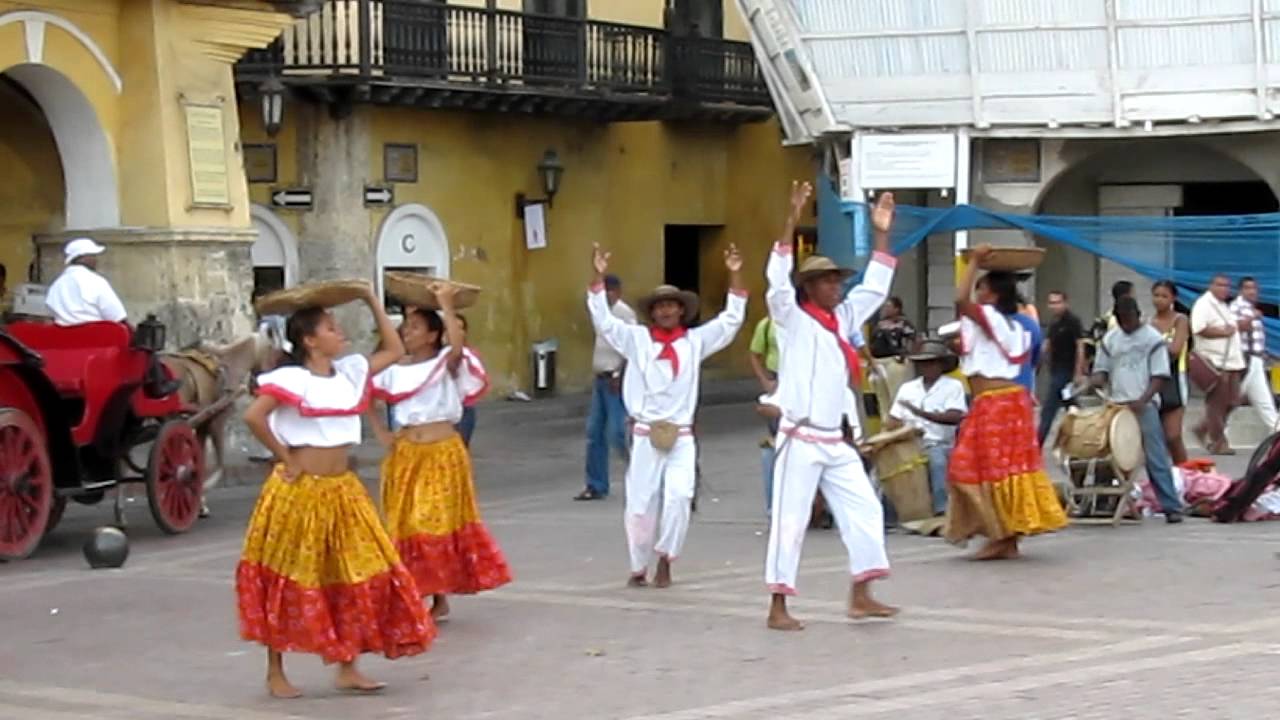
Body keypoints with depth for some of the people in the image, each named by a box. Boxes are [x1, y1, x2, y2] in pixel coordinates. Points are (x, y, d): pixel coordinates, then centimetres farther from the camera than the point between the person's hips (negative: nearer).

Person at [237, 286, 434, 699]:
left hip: (343, 490, 7)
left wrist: (373, 301, 11)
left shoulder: (350, 372, 9)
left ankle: (347, 668, 14)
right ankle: (275, 673, 12)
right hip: (300, 491, -7)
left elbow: (394, 351, 16)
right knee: (290, 580, 2)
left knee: (358, 577, 5)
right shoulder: (291, 379, -13)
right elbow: (253, 417, -22)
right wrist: (285, 460, -14)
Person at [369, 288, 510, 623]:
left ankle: (440, 596, 8)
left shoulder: (446, 363, -5)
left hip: (443, 453, -4)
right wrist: (380, 432, 6)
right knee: (406, 526, 4)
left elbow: (458, 346, -28)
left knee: (439, 523, -2)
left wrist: (446, 304, -26)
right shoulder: (395, 369, 6)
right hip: (405, 454, 4)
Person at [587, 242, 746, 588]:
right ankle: (639, 567, 21)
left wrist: (735, 277, -5)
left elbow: (731, 320, 4)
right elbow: (603, 320, -4)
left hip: (681, 437, 0)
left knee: (678, 498, -16)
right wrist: (598, 278, -14)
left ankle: (665, 560, 1)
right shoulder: (637, 339, 3)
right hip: (645, 436, 0)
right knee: (640, 504, 4)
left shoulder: (695, 341, 6)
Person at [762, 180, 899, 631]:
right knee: (790, 520, -4)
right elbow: (778, 280, -21)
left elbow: (875, 288, 19)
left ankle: (861, 596, 11)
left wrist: (881, 234, 12)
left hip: (838, 440, 7)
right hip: (801, 440, -7)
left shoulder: (844, 318, 13)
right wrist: (792, 221, -26)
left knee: (864, 509, 5)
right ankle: (778, 607, 0)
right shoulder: (793, 320, -6)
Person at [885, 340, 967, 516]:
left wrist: (922, 414, -20)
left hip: (939, 444, -4)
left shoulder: (953, 386, 4)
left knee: (937, 457, -37)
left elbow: (955, 417, -11)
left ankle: (942, 512, -39)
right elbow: (894, 420, 14)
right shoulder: (907, 388, 19)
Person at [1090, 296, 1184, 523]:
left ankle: (1171, 506, -7)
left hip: (1144, 406, -5)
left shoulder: (1153, 339, -1)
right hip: (1117, 406, 5)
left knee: (1156, 458, -8)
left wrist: (1143, 400, -18)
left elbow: (1160, 376, -5)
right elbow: (1101, 369, 17)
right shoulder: (1110, 339, 13)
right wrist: (1098, 379, -7)